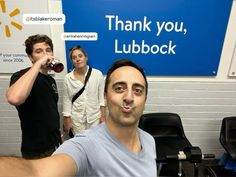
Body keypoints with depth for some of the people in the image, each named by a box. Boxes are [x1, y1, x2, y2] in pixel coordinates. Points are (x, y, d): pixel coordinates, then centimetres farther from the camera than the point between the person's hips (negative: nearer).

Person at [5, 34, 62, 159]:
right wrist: (38, 64, -32)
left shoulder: (51, 80, 6)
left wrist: (59, 137, 17)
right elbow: (14, 99, -40)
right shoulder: (22, 76, -16)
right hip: (37, 151, -7)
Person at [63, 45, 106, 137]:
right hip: (76, 119, 1)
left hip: (95, 118, 0)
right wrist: (67, 120, 1)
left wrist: (103, 116, -2)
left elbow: (102, 96, -2)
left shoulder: (98, 74, -6)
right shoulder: (68, 78, -4)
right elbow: (67, 100, 1)